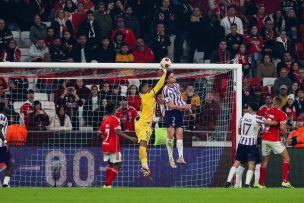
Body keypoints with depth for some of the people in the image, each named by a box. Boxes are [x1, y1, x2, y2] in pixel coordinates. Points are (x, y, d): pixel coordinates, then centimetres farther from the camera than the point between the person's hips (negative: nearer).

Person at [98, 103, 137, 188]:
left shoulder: (105, 120, 10)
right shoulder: (115, 120, -11)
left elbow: (99, 133, 12)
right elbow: (118, 132, -22)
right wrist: (130, 138, -21)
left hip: (105, 145, 7)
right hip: (114, 146, -7)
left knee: (109, 164, 19)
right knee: (117, 165, -1)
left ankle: (107, 184, 15)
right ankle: (107, 184, -9)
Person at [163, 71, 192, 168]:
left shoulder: (177, 85, 7)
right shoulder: (166, 90, -16)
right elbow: (171, 105, -19)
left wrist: (187, 107, 21)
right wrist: (183, 106, -21)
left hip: (179, 112, 7)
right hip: (171, 113, -7)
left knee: (179, 134, 1)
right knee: (170, 135, -6)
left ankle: (180, 157, -1)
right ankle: (170, 158, -1)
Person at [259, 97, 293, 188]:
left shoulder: (269, 111, 7)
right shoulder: (282, 114, -9)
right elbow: (282, 128, -19)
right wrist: (285, 134, 0)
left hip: (264, 139, 5)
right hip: (274, 140, -5)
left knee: (265, 161, 16)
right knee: (286, 158, 6)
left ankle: (261, 183, 13)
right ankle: (285, 181, -7)